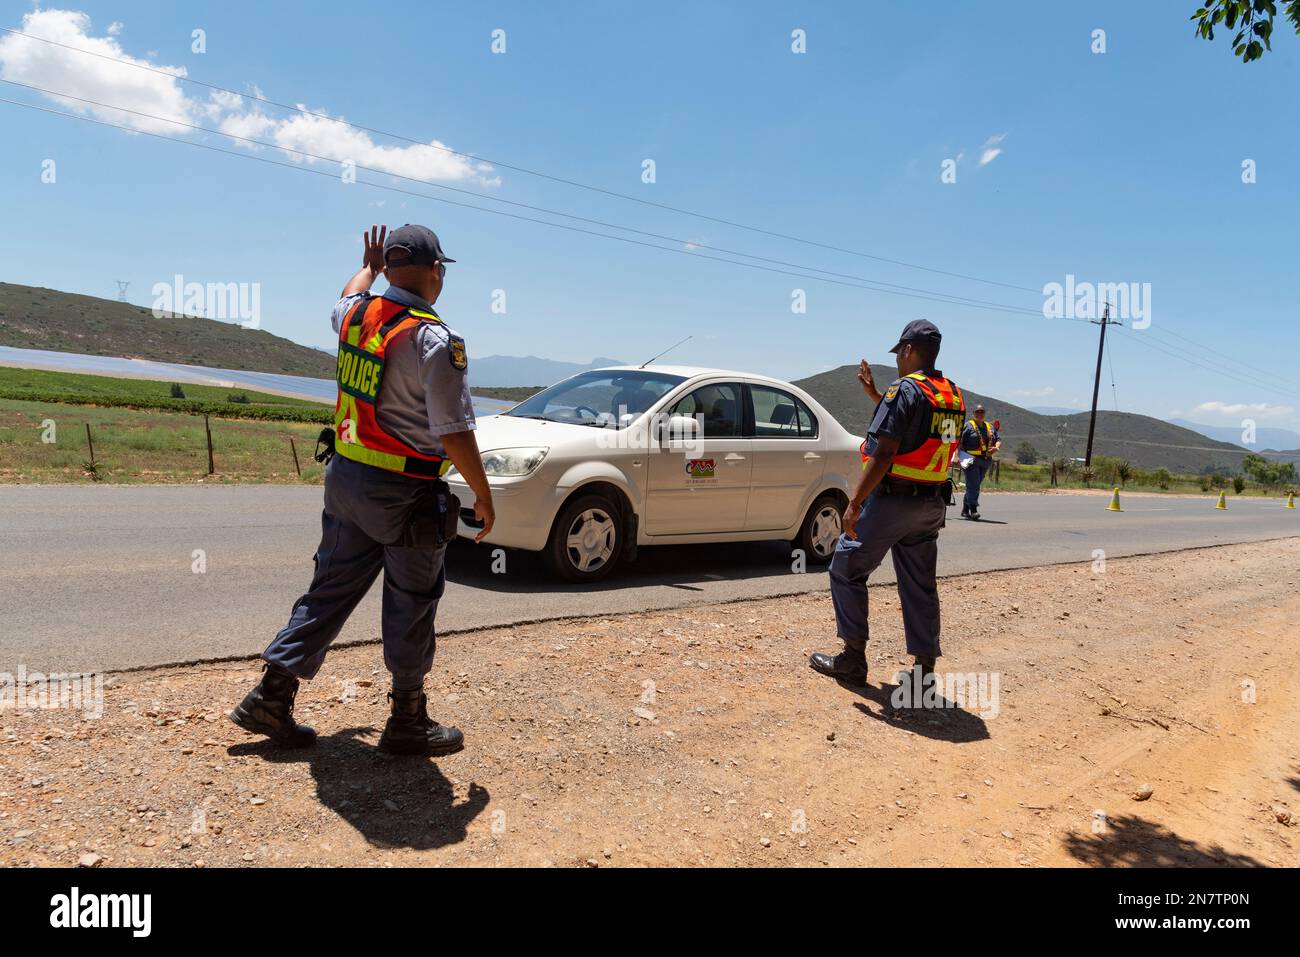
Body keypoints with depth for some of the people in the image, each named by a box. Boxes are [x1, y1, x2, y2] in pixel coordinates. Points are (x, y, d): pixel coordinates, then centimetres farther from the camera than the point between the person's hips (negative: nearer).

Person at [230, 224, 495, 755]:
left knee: (330, 589, 17)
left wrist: (369, 265, 49)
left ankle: (271, 696, 21)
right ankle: (408, 721, 21)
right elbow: (454, 432, -20)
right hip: (403, 494, -7)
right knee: (411, 606, 7)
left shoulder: (357, 313, 3)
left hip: (345, 475, 7)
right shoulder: (436, 340, -19)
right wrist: (483, 495, -9)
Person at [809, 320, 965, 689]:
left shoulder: (906, 390, -15)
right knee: (919, 584, 12)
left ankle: (853, 658, 8)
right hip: (932, 503, 8)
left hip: (892, 500, -8)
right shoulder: (953, 395, 11)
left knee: (847, 570, 5)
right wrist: (874, 394, 27)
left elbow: (883, 454, -22)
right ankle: (925, 667, 14)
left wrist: (854, 503, -20)